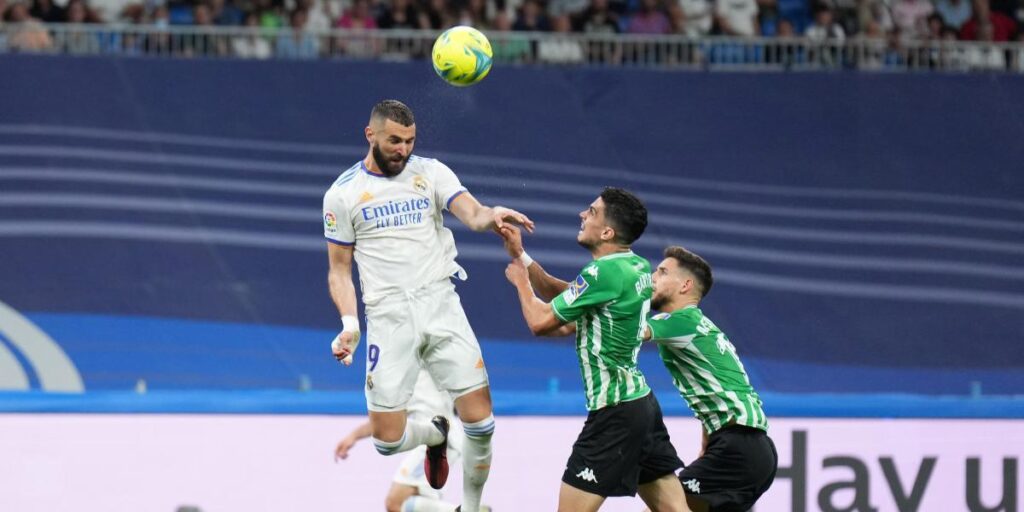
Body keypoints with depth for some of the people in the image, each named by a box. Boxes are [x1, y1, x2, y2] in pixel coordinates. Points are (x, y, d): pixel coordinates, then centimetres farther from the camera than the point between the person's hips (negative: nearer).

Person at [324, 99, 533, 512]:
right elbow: (339, 268, 9)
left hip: (439, 304, 0)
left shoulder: (430, 173, 5)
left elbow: (471, 213, -12)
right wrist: (349, 323, -7)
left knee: (479, 419, -9)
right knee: (387, 439, -5)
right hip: (388, 315, 0)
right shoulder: (342, 194, 4)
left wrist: (492, 216, -36)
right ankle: (435, 434, 31)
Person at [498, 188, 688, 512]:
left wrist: (521, 280, 8)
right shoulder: (637, 267, 8)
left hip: (615, 412, -9)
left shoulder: (603, 273, -18)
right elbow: (563, 295, 19)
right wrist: (521, 257, 13)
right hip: (642, 402, 9)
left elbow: (540, 321, -10)